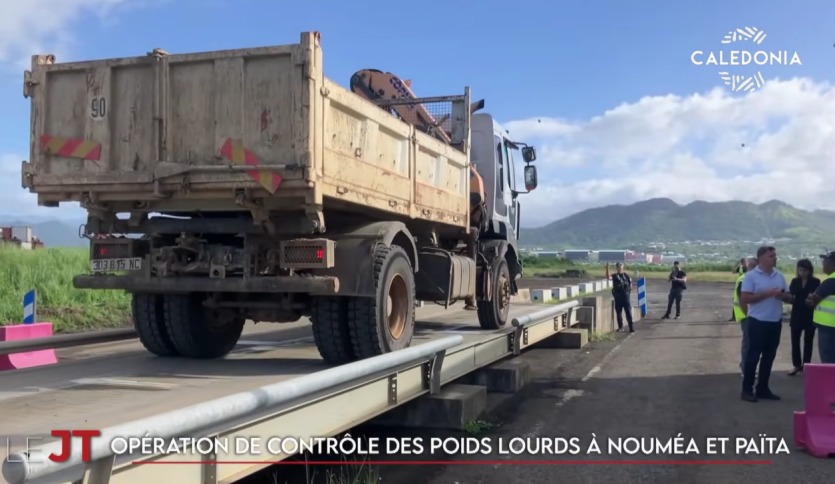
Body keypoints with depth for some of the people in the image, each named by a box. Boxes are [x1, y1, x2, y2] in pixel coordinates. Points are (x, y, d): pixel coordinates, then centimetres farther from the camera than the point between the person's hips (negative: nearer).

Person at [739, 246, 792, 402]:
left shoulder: (780, 276, 9)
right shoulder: (751, 276, -8)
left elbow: (789, 297, 14)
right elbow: (744, 299, -15)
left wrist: (783, 296, -10)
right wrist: (767, 293, -20)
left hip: (776, 322, 6)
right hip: (758, 322, -6)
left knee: (769, 356, 10)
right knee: (753, 355, -1)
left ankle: (763, 388, 20)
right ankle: (747, 389, 7)